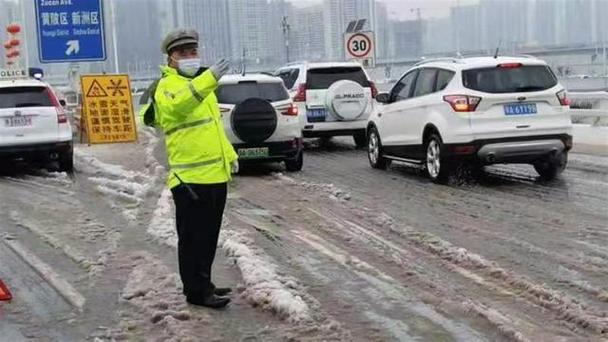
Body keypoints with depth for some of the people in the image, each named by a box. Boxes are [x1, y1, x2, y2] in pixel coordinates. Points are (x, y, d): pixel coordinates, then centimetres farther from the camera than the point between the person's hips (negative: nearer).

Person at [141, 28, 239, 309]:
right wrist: (210, 79, -48)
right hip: (191, 178, -9)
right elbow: (176, 104, -36)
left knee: (209, 236, 17)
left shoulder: (201, 83, 19)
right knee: (192, 238, -2)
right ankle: (196, 291, 7)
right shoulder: (167, 86, -10)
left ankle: (203, 284, 29)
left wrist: (230, 155, 25)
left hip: (216, 175, 9)